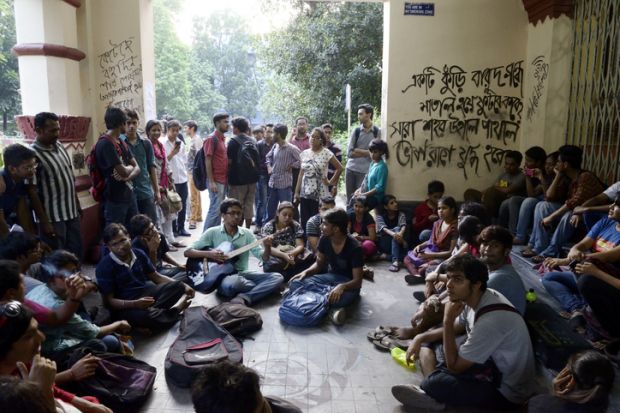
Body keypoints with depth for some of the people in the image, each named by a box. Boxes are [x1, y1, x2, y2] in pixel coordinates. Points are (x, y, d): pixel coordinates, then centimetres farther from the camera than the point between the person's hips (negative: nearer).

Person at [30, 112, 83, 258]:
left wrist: (77, 204, 17)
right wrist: (44, 221, -18)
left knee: (77, 253, 16)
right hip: (52, 218, -7)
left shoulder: (59, 146, 6)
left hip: (72, 213, 7)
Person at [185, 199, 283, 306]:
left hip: (242, 273, 4)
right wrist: (209, 254, -20)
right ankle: (262, 288, -10)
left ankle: (244, 298, -31)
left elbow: (264, 258, 2)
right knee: (232, 284, -40)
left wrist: (267, 247, -21)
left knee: (277, 277, -16)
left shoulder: (247, 233, 7)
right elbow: (188, 252, -4)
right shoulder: (212, 232, 0)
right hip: (222, 275, -3)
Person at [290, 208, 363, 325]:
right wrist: (306, 272, -12)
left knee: (343, 297, -43)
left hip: (348, 283, -6)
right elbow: (319, 263, 8)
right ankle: (332, 307, -25)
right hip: (330, 276, 7)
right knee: (294, 283, -17)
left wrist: (342, 287, -42)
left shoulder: (355, 247, -22)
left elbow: (357, 281, -21)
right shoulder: (324, 240, -7)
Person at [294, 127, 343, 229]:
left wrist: (331, 182, -2)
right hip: (305, 193, 4)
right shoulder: (304, 153, 7)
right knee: (304, 222, 4)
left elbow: (339, 168, -1)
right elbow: (301, 174, 10)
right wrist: (296, 192, 7)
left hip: (320, 194, -4)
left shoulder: (326, 153, -6)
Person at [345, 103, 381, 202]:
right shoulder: (356, 130, 4)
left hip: (365, 171, -2)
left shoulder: (377, 132, -2)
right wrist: (366, 153, -9)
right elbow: (349, 153, -3)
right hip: (351, 169, 3)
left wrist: (357, 150, -8)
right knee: (349, 198, 9)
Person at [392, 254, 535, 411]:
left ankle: (434, 395, 0)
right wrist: (421, 337, 0)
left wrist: (447, 319, -22)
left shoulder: (491, 320, -33)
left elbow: (454, 366, -24)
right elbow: (454, 328, 15)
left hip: (506, 392, -9)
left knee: (434, 383, -32)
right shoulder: (474, 298, -6)